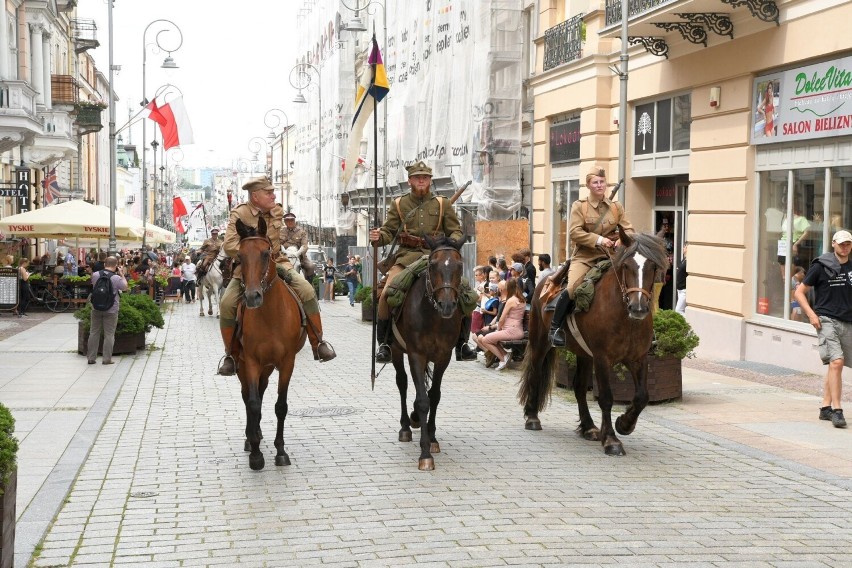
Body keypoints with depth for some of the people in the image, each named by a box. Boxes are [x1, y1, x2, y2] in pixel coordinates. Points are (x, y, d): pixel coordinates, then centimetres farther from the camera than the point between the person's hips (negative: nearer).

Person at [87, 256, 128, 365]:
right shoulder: (116, 278, -16)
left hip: (96, 309, 3)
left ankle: (91, 358, 15)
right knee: (109, 334, 4)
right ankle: (107, 359, 5)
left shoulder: (95, 275, -5)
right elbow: (125, 287, 0)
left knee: (94, 332, 12)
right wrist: (122, 275, 8)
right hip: (111, 310, -3)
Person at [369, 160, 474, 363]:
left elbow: (455, 231, 13)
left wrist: (453, 242, -11)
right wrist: (378, 237, -11)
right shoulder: (398, 205, 13)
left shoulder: (443, 204, 13)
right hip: (407, 256, -1)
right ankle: (384, 343, -8)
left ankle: (462, 344, 0)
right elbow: (389, 231, 12)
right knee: (387, 293, -24)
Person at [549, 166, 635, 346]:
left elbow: (629, 230, 7)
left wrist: (622, 241, -16)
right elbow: (574, 232, -9)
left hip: (609, 257, 3)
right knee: (572, 289, -25)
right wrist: (598, 240, -20)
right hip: (584, 256, -3)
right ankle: (555, 326, -8)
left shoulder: (616, 207, 10)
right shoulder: (579, 206, 1)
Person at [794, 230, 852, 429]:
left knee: (835, 365, 10)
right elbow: (799, 292, 1)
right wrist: (811, 314, -9)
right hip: (827, 320, -5)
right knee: (836, 362, -16)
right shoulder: (821, 266, -2)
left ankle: (825, 407, 21)